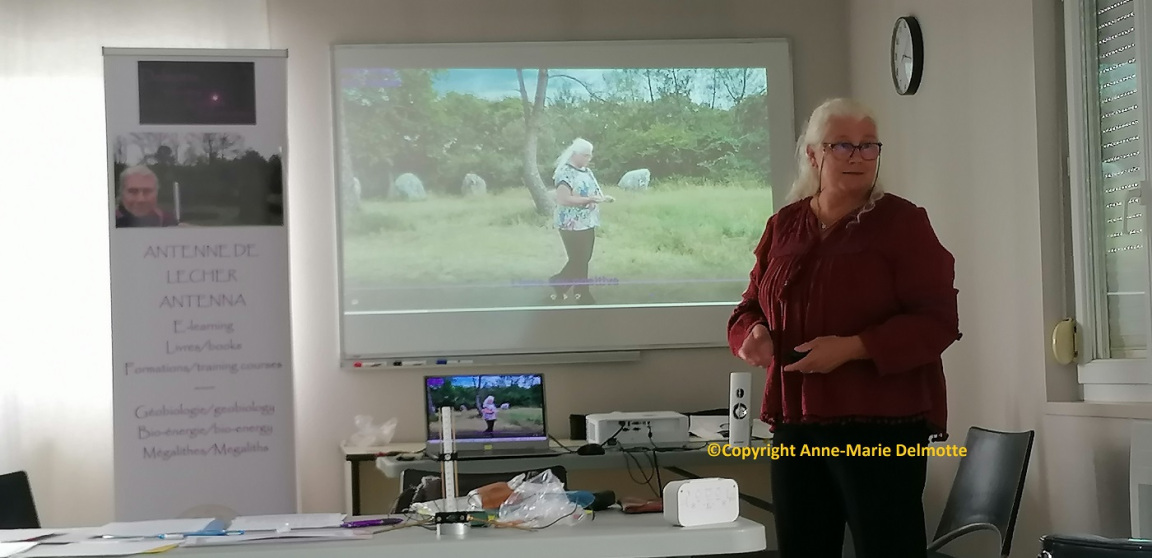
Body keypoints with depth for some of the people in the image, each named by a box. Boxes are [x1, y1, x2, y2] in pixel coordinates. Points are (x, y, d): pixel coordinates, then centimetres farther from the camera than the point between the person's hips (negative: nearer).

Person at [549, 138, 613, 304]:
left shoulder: (587, 171, 11)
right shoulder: (565, 173, -16)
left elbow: (593, 191, 21)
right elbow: (563, 199, -26)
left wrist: (603, 197, -3)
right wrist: (589, 199, -26)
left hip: (587, 223, 9)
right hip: (573, 225, -9)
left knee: (584, 259, 14)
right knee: (578, 261, -4)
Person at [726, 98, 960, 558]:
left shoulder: (901, 221, -4)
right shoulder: (783, 226, 11)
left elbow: (937, 320, -10)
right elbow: (750, 307, 20)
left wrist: (852, 348, -21)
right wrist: (754, 335, -4)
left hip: (881, 424, -5)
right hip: (796, 424, 5)